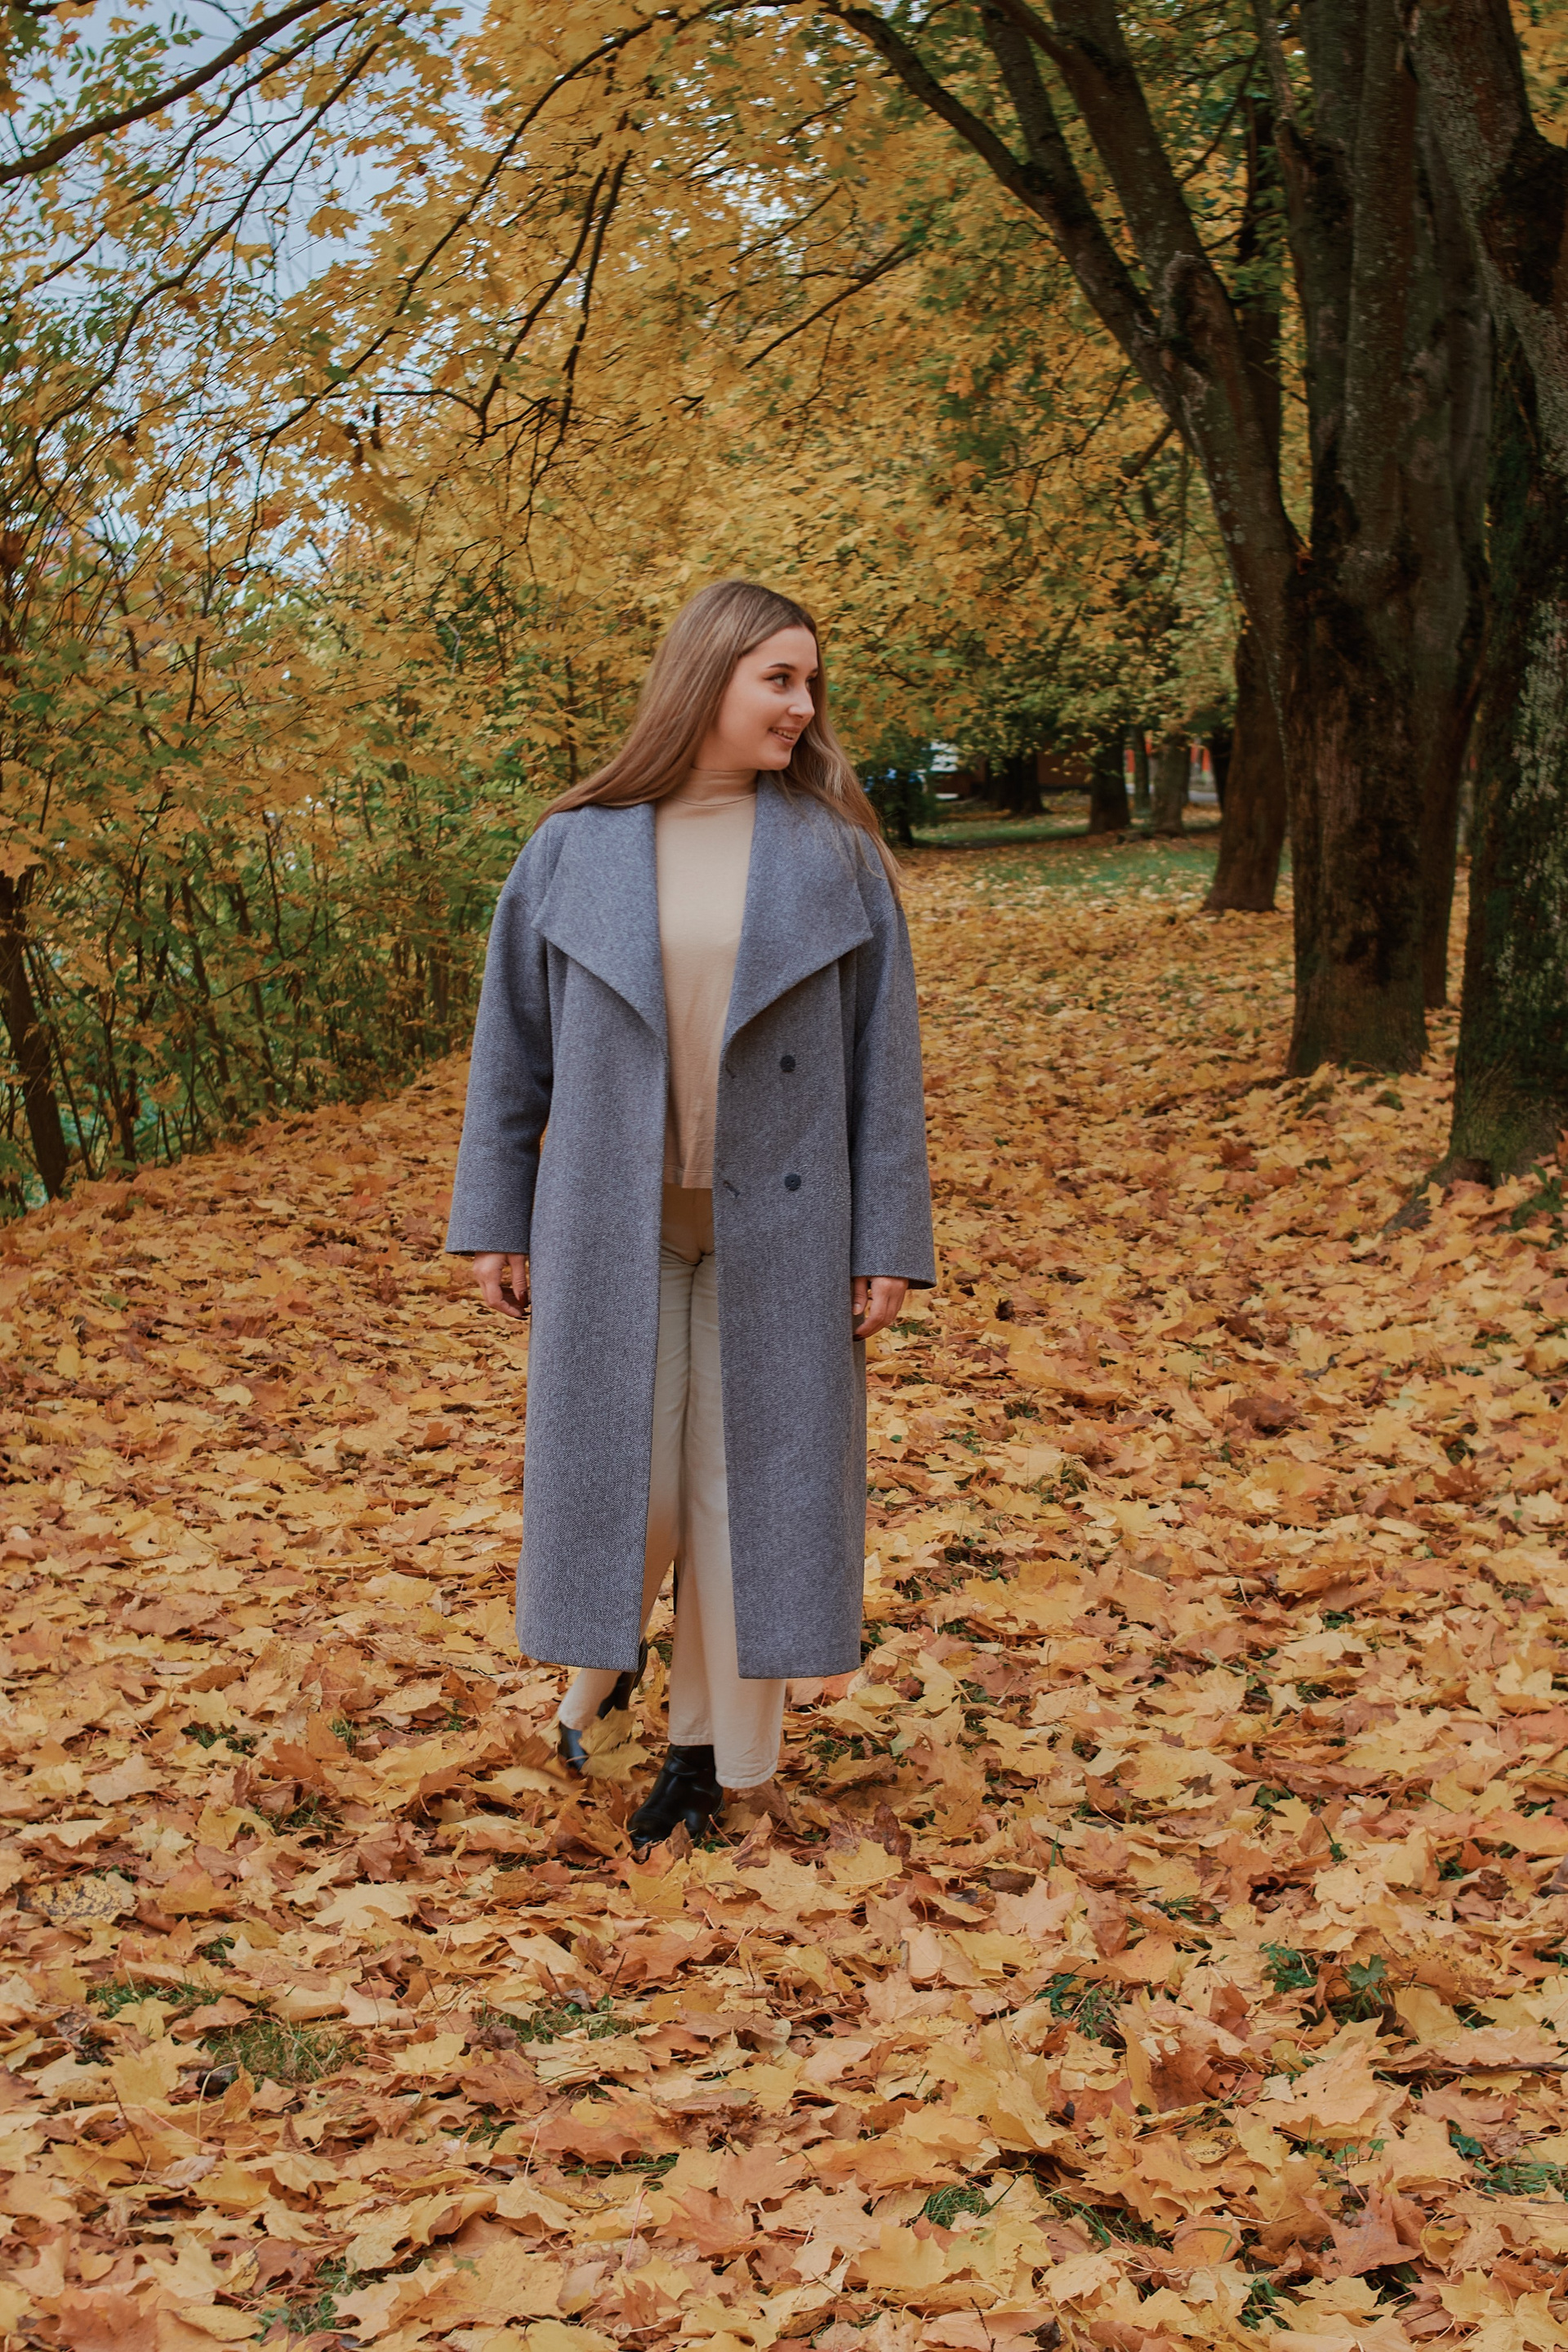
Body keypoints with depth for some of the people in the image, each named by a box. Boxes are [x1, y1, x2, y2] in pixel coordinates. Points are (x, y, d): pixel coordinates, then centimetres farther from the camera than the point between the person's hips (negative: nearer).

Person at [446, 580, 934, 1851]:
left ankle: (719, 1745, 20)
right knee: (620, 1472, 4)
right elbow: (513, 1045, 5)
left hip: (774, 1221, 0)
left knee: (748, 1477, 5)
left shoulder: (834, 857, -2)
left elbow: (883, 1060, -1)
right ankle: (603, 1650, 36)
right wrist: (495, 1220, 5)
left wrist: (889, 1241, -4)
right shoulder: (574, 852, -2)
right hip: (614, 1221, 0)